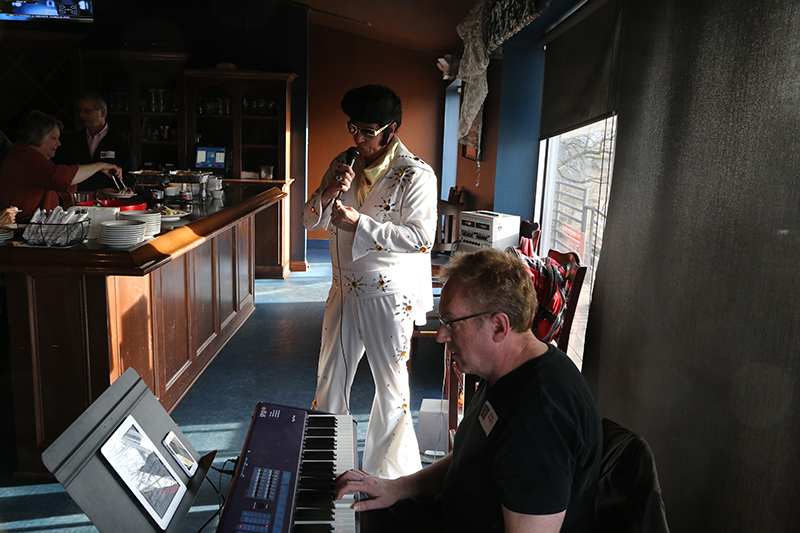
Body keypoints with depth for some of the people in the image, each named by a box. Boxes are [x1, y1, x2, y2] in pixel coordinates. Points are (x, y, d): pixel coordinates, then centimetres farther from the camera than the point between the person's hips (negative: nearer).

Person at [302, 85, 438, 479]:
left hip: (389, 296, -6)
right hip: (345, 289, 6)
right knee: (330, 377, 16)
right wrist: (329, 194, -13)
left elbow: (421, 237, -22)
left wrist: (359, 224, -24)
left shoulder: (416, 175, -13)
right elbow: (310, 220, 7)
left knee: (390, 386, 6)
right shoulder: (344, 164, 6)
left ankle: (385, 473, 26)